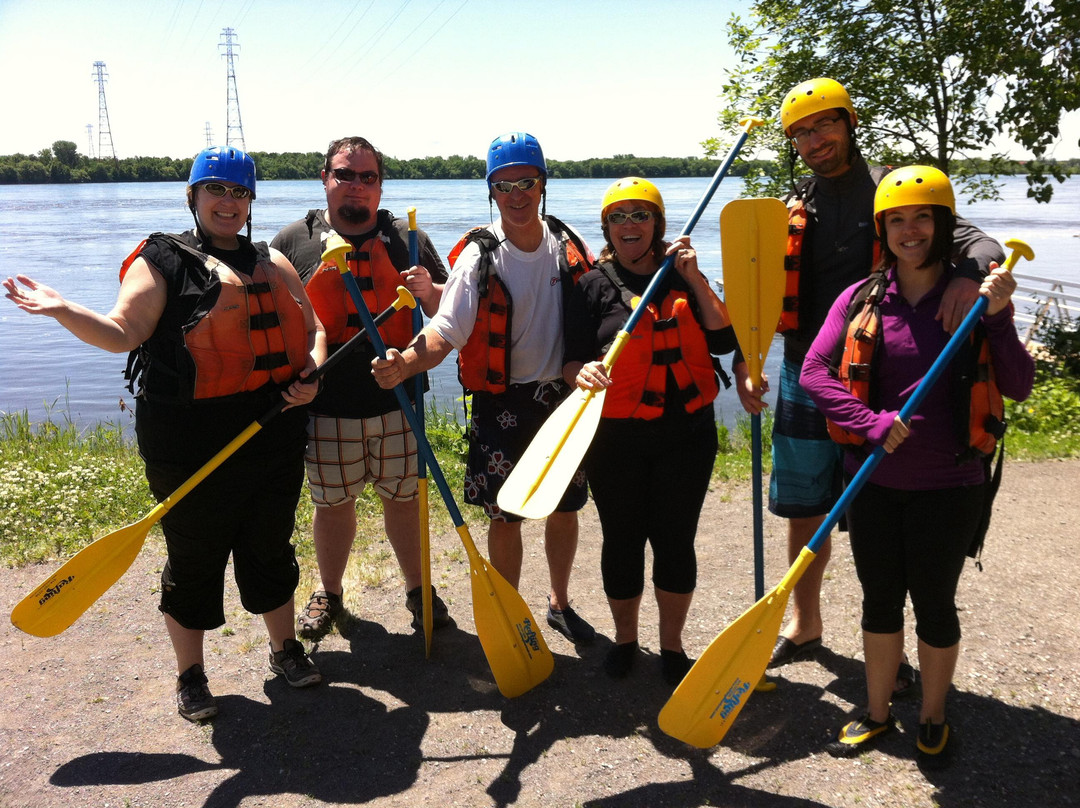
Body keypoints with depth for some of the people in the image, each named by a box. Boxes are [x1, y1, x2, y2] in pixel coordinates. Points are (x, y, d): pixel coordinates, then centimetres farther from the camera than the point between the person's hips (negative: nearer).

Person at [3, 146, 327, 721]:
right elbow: (123, 332, -10)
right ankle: (190, 675, 27)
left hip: (274, 432, 4)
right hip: (190, 442, -4)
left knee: (270, 547, 17)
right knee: (193, 559, 7)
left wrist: (310, 374, -3)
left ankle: (285, 650, 36)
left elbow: (312, 328, 15)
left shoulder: (272, 263, 15)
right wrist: (64, 312, -26)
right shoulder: (162, 261, 0)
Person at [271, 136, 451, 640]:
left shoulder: (405, 237, 7)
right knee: (332, 502, 12)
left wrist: (429, 290, -13)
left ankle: (418, 589, 29)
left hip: (396, 400, 1)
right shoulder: (294, 241, 4)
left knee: (404, 497, 10)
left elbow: (446, 309, 10)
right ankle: (329, 593, 33)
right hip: (326, 405, 0)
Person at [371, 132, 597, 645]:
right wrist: (406, 363, -42)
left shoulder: (568, 246, -1)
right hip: (502, 403, -4)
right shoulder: (480, 257, -14)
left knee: (565, 507, 15)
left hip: (563, 396, 4)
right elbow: (446, 331, -24)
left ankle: (559, 603, 37)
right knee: (505, 517, 5)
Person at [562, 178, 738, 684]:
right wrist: (583, 371, -25)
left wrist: (695, 280, -11)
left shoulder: (683, 278, 8)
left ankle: (672, 646, 26)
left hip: (686, 435, 1)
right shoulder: (594, 287, 3)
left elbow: (724, 341, -5)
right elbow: (572, 361, -2)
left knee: (675, 540, 6)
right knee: (622, 540, 9)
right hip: (616, 438, -1)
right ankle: (624, 639, 31)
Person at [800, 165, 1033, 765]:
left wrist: (998, 318, -20)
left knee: (934, 603, 10)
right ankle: (877, 713, 34)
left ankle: (933, 718, 33)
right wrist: (871, 423, -21)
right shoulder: (861, 299, 0)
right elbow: (814, 371, -8)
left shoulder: (971, 298, -3)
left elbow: (1018, 387, -6)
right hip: (874, 481, 2)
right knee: (879, 599, 14)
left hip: (947, 486, -1)